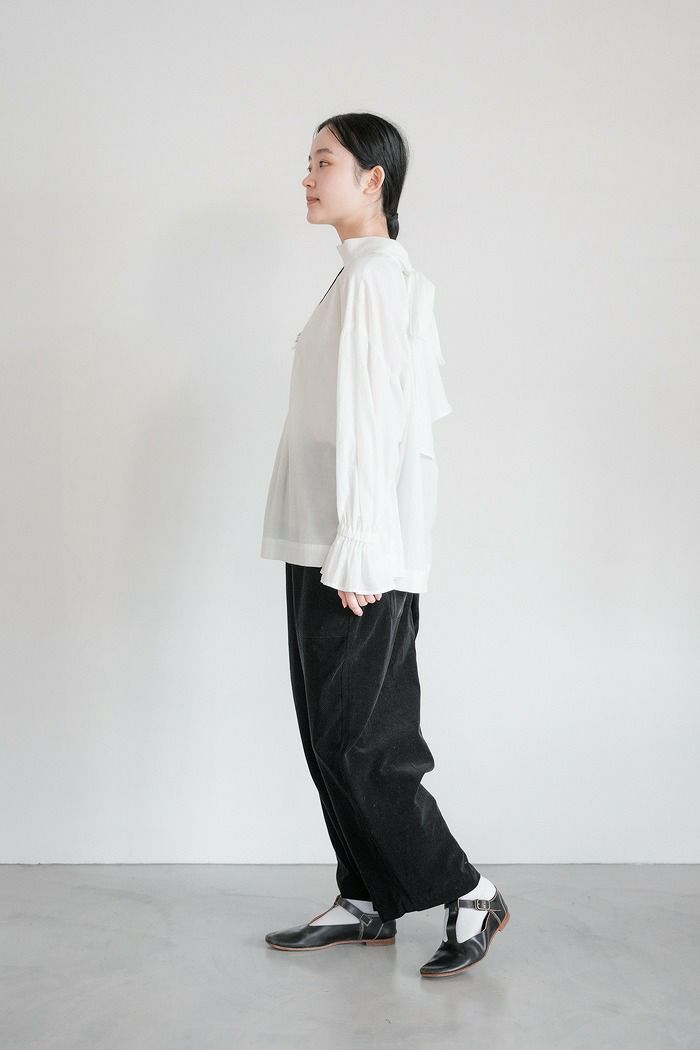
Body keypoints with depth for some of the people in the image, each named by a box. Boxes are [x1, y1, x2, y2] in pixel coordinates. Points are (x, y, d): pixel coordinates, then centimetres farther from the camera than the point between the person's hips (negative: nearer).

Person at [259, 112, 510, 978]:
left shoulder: (374, 274, -12)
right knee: (329, 736, 11)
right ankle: (367, 901, 20)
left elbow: (372, 420, -18)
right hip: (324, 551, 10)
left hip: (359, 559, -10)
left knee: (360, 745, -5)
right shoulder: (395, 278, 17)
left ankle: (468, 895, 6)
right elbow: (428, 406, 20)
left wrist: (356, 554, -20)